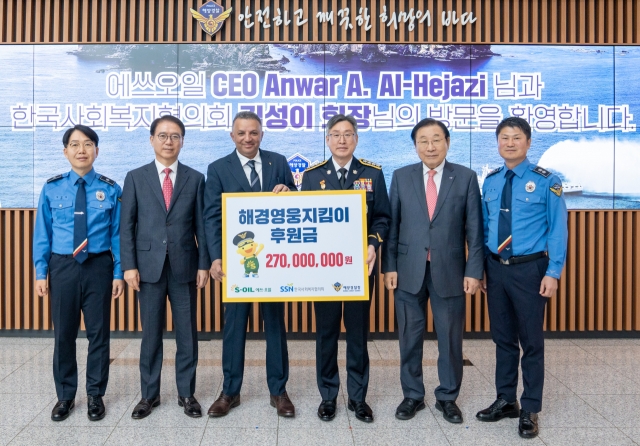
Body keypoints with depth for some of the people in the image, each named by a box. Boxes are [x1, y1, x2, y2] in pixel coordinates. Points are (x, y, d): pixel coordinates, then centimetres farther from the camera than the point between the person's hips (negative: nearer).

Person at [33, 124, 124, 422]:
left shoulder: (110, 190, -2)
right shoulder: (52, 189, 1)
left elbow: (117, 234, 0)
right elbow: (42, 233, 3)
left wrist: (118, 272, -3)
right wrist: (41, 272, -1)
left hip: (98, 267, -1)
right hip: (62, 267, 1)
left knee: (98, 332, 8)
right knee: (63, 333, 10)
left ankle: (95, 395, 25)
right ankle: (65, 396, 27)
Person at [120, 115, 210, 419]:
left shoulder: (195, 178, 6)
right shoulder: (135, 177, 5)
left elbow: (201, 225, 4)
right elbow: (127, 225, 2)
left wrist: (204, 264, -2)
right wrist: (129, 265, -6)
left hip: (184, 266, 0)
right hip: (149, 265, 0)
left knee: (187, 333, 7)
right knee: (151, 333, 8)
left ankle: (187, 393, 20)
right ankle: (149, 394, 22)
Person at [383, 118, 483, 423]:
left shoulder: (466, 177, 0)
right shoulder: (401, 177, 3)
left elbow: (474, 229, -1)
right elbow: (392, 225, 3)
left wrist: (474, 271, -6)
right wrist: (389, 266, -2)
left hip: (450, 271, -1)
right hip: (409, 271, 1)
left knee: (450, 338, 9)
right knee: (410, 337, 10)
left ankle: (447, 397, 28)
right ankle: (412, 395, 28)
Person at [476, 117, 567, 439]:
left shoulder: (546, 182, -7)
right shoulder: (490, 181, 7)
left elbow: (558, 230, -7)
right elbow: (484, 226, 10)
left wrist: (553, 273, -12)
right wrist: (480, 267, 8)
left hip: (529, 268, -4)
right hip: (495, 267, 5)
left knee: (531, 341, 6)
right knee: (503, 338, 15)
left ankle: (530, 411, 20)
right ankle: (506, 401, 30)